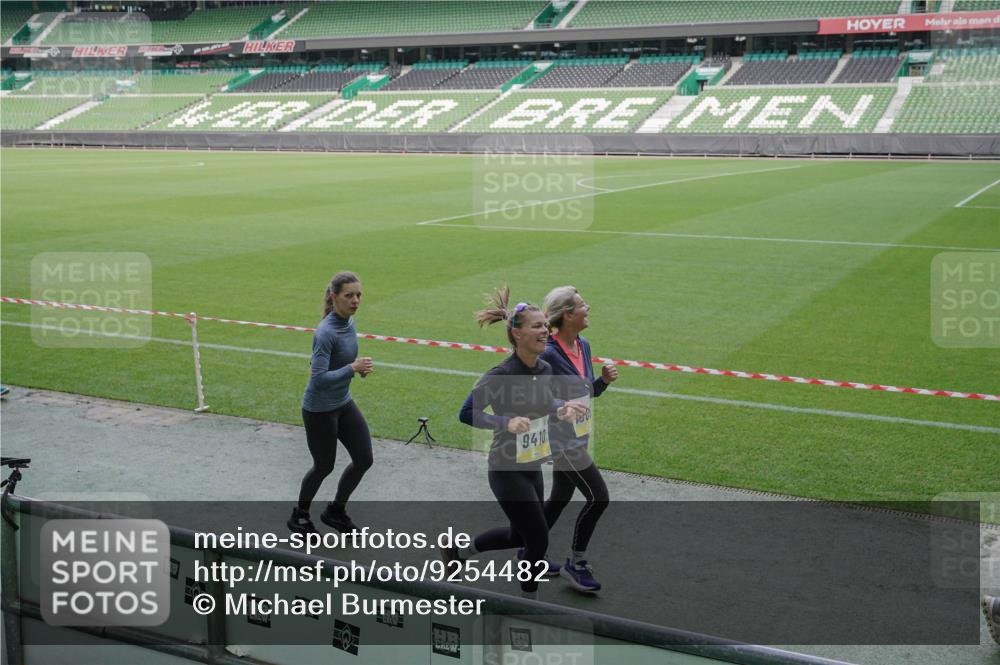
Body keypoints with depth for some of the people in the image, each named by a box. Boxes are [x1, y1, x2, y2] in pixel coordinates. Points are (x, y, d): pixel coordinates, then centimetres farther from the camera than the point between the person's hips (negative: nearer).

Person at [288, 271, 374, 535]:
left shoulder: (349, 322, -1)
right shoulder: (325, 332, -26)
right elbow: (319, 379, -30)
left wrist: (357, 366, -1)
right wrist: (352, 368, -32)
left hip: (343, 404, 8)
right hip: (320, 410, -8)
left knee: (364, 459, 6)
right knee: (324, 466, 8)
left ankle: (335, 511, 27)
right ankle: (299, 516, 33)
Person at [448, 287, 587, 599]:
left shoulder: (545, 369, 0)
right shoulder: (501, 375, -23)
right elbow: (466, 413, -20)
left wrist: (562, 408, -4)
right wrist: (507, 423, -34)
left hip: (532, 467, 8)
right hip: (507, 471, -8)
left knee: (519, 535, 22)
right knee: (539, 540, 0)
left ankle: (457, 551, 43)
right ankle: (528, 600, 24)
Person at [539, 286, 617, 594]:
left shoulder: (583, 346, 5)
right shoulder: (548, 354, -22)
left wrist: (604, 379, -3)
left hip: (577, 435, 9)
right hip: (562, 438, -9)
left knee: (560, 498, 19)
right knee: (598, 497, -6)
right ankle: (575, 564, 9)